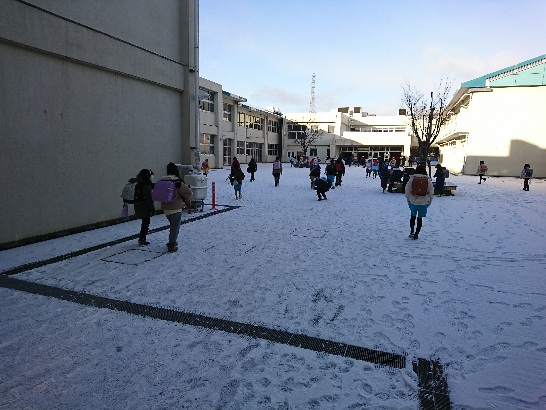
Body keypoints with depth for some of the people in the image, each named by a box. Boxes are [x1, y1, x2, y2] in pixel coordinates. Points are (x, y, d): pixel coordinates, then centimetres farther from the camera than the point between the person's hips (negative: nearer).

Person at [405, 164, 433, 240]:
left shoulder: (412, 179, -5)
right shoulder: (428, 180, -2)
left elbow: (407, 190, -1)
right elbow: (430, 192, 4)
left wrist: (408, 200, 11)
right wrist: (429, 201, 16)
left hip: (413, 201, 0)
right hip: (424, 202, 0)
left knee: (413, 216, 19)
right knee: (420, 218, 6)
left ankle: (412, 231, 18)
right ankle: (416, 233, 7)